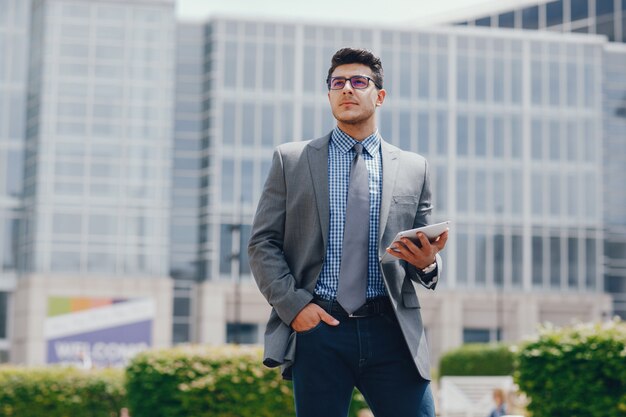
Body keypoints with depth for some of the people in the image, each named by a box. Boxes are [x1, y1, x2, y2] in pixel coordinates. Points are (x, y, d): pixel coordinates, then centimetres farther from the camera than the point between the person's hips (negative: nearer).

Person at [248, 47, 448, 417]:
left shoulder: (413, 168, 14)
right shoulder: (291, 160, 10)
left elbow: (425, 251, 16)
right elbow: (263, 243, 6)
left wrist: (427, 262, -9)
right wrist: (293, 303, -9)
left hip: (391, 331, 1)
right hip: (317, 328, -1)